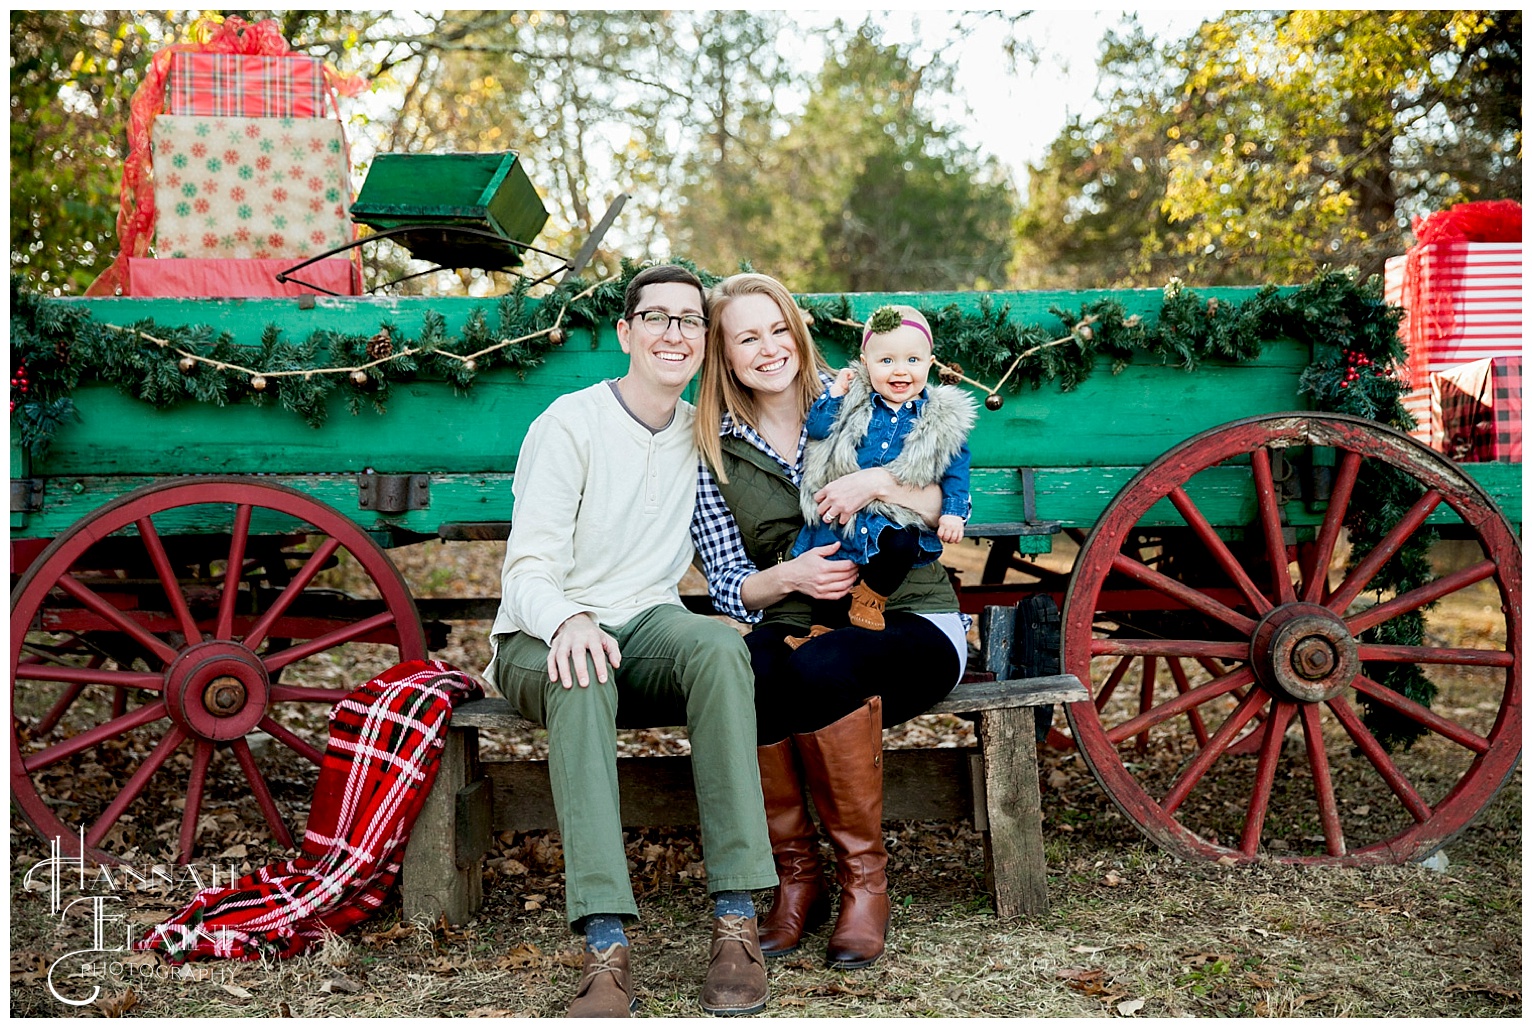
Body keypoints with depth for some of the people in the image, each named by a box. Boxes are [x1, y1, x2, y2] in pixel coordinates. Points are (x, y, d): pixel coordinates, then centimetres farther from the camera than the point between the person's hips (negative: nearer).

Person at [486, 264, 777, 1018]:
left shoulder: (704, 436, 12)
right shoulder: (570, 425, -4)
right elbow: (528, 570, -12)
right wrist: (569, 622, -34)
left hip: (649, 625, 3)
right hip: (544, 638, -3)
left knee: (720, 644, -33)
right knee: (581, 678, -40)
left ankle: (736, 920, -35)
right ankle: (606, 947, -46)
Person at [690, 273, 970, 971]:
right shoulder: (715, 452, 10)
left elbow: (952, 509, 2)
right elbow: (729, 586, 5)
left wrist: (881, 483, -16)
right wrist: (788, 576, -15)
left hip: (911, 622, -2)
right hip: (795, 627, 2)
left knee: (822, 668, -36)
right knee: (741, 668, -34)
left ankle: (864, 874, -16)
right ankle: (797, 875, -16)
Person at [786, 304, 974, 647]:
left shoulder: (943, 418, 0)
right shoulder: (854, 403, 4)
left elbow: (955, 469, 3)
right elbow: (816, 428, 2)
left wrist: (953, 512, -6)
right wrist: (835, 393, -6)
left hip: (899, 518, -2)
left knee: (901, 546, -31)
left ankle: (871, 596, -2)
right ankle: (821, 630, 23)